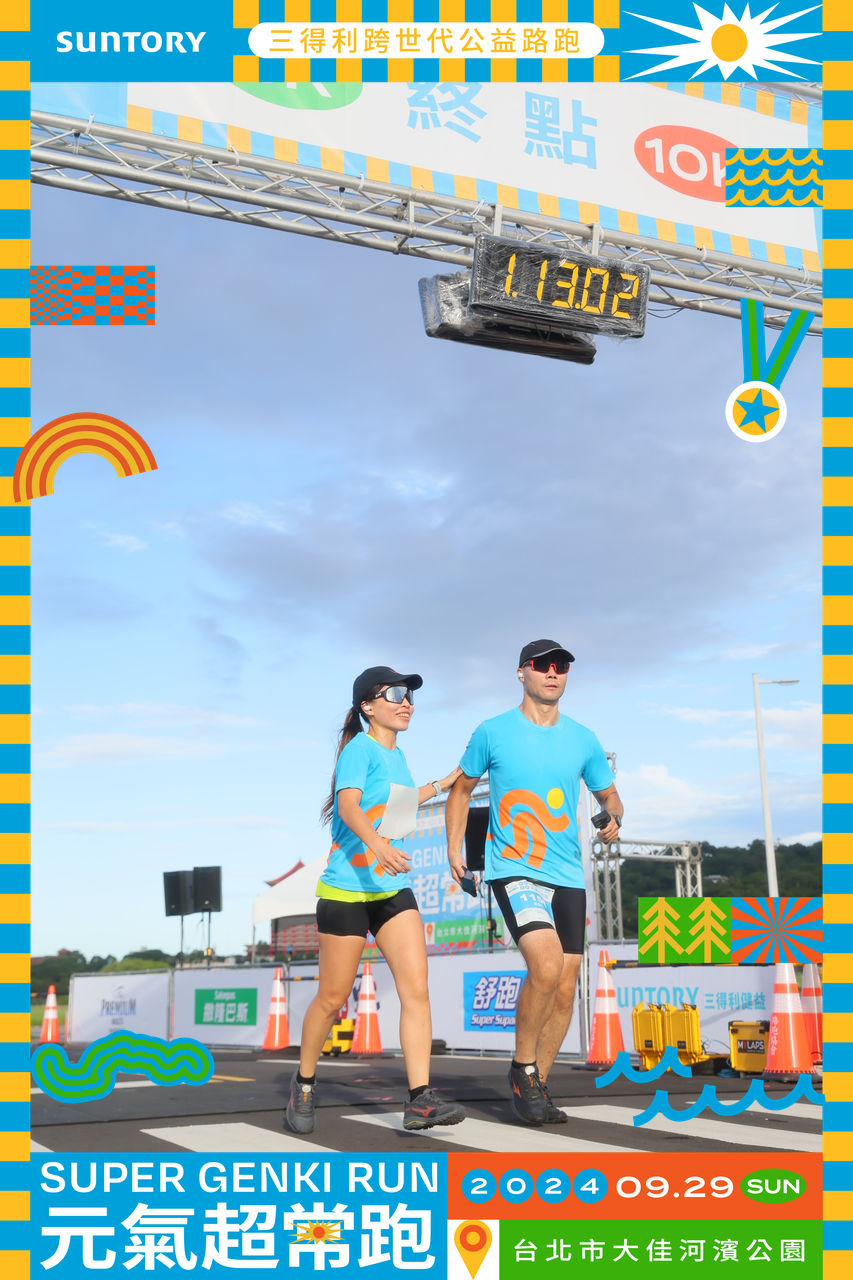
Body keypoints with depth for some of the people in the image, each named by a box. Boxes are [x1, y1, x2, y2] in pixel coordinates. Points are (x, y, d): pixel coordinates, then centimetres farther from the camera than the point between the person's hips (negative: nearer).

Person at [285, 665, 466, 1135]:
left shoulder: (396, 756, 12)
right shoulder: (359, 748, -11)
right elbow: (349, 806, -29)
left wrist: (443, 784, 39)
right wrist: (377, 844, -48)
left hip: (393, 890, 7)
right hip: (346, 889, -7)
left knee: (417, 991, -7)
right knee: (332, 999, 4)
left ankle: (419, 1101, -7)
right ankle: (303, 1085, 26)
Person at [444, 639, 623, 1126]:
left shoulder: (583, 739, 9)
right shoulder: (492, 733, 1)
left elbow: (609, 796, 20)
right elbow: (462, 789, 13)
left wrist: (613, 820, -2)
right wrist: (454, 848, 5)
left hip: (569, 876, 5)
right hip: (513, 868, -4)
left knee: (565, 989, 4)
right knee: (546, 964, -24)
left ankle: (537, 1087, 21)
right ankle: (523, 1069, -3)